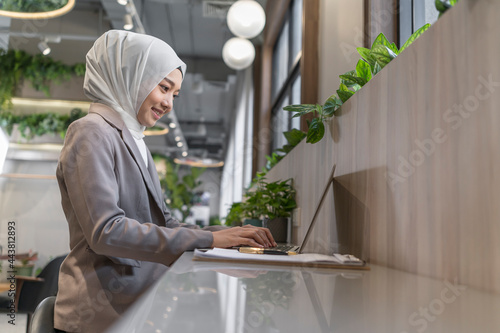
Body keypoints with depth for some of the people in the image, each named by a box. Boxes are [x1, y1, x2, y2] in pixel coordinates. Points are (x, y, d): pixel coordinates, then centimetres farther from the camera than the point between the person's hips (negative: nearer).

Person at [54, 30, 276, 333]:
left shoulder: (133, 141, 17)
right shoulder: (92, 134, -9)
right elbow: (106, 232, -20)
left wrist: (228, 234, -1)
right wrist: (207, 239, -21)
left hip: (140, 293, 8)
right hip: (105, 304, -8)